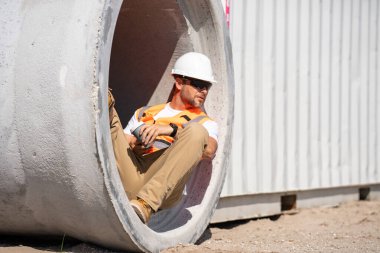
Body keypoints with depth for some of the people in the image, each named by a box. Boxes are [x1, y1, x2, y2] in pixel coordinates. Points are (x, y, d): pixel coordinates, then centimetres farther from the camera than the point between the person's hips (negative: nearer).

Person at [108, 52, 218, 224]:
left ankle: (145, 205, -39)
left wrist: (171, 130, -15)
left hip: (163, 189, -2)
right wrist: (135, 146, -2)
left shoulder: (205, 123, 22)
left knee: (197, 131, -26)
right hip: (128, 181, 2)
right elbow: (121, 149, 21)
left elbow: (209, 151, -2)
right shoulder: (144, 113, 30)